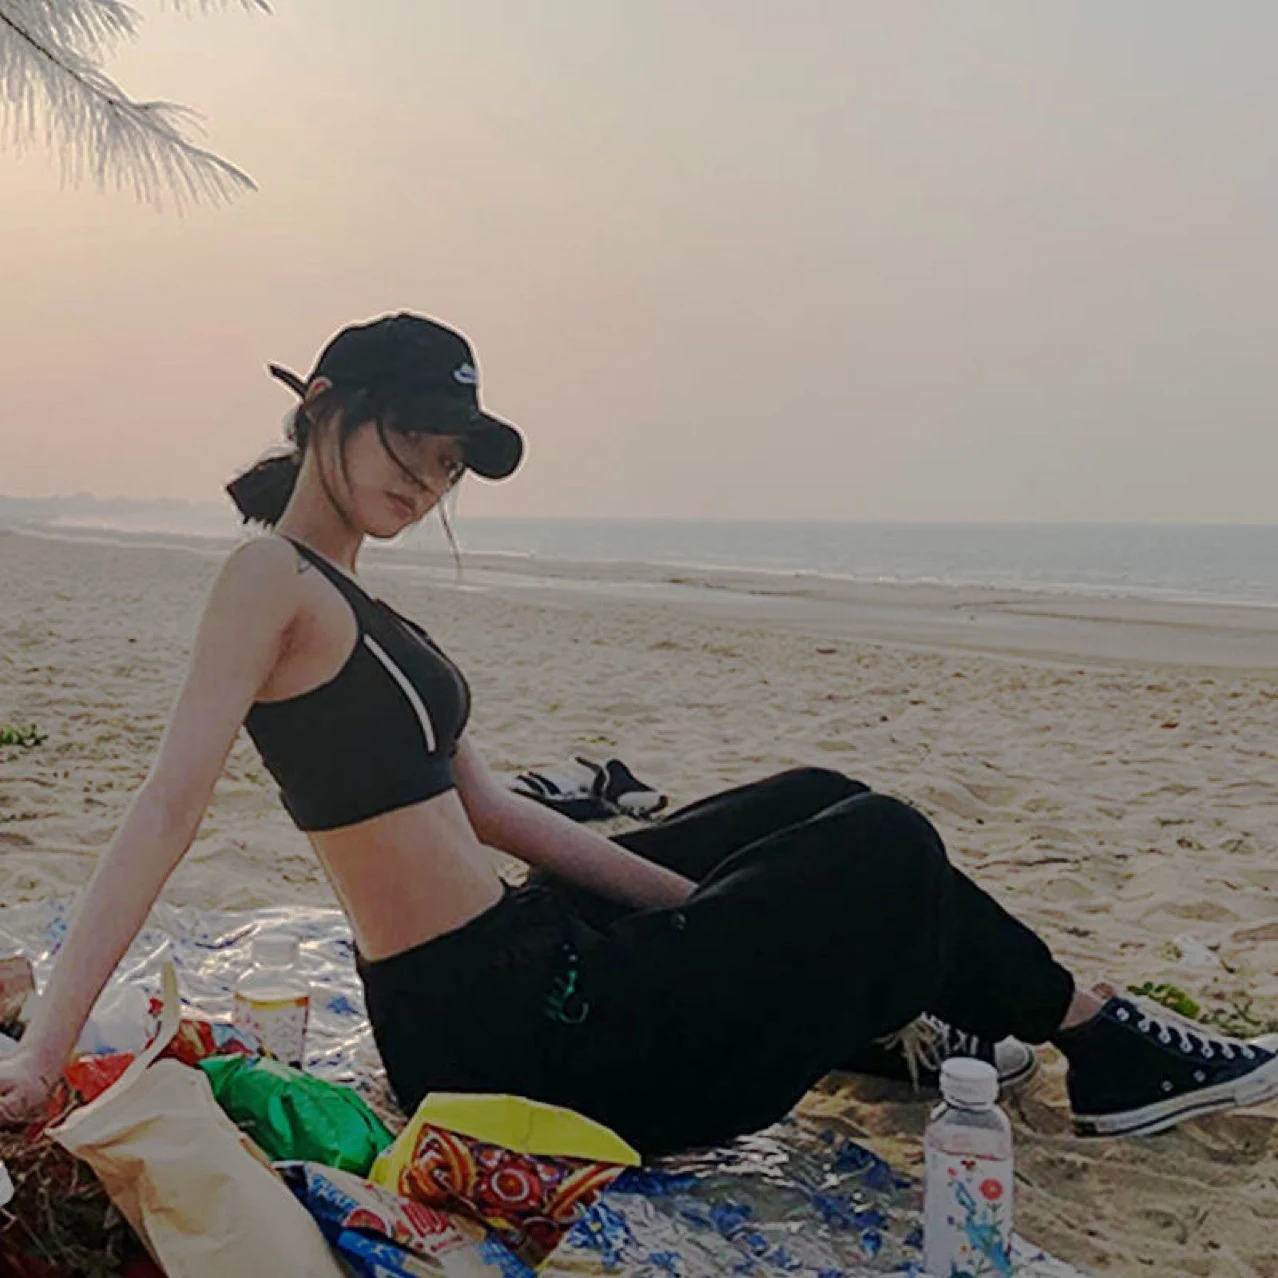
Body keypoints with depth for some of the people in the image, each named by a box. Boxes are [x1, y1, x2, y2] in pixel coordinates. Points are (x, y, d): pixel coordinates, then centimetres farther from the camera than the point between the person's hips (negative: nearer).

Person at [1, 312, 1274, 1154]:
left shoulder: (355, 603, 12)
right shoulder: (272, 573, -14)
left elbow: (485, 809, 11)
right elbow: (171, 799, -22)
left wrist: (693, 896, 7)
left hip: (521, 954, 9)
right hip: (496, 1036, -9)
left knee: (809, 801, 19)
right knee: (884, 845, -1)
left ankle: (901, 1025, 37)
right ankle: (1098, 1040, 22)